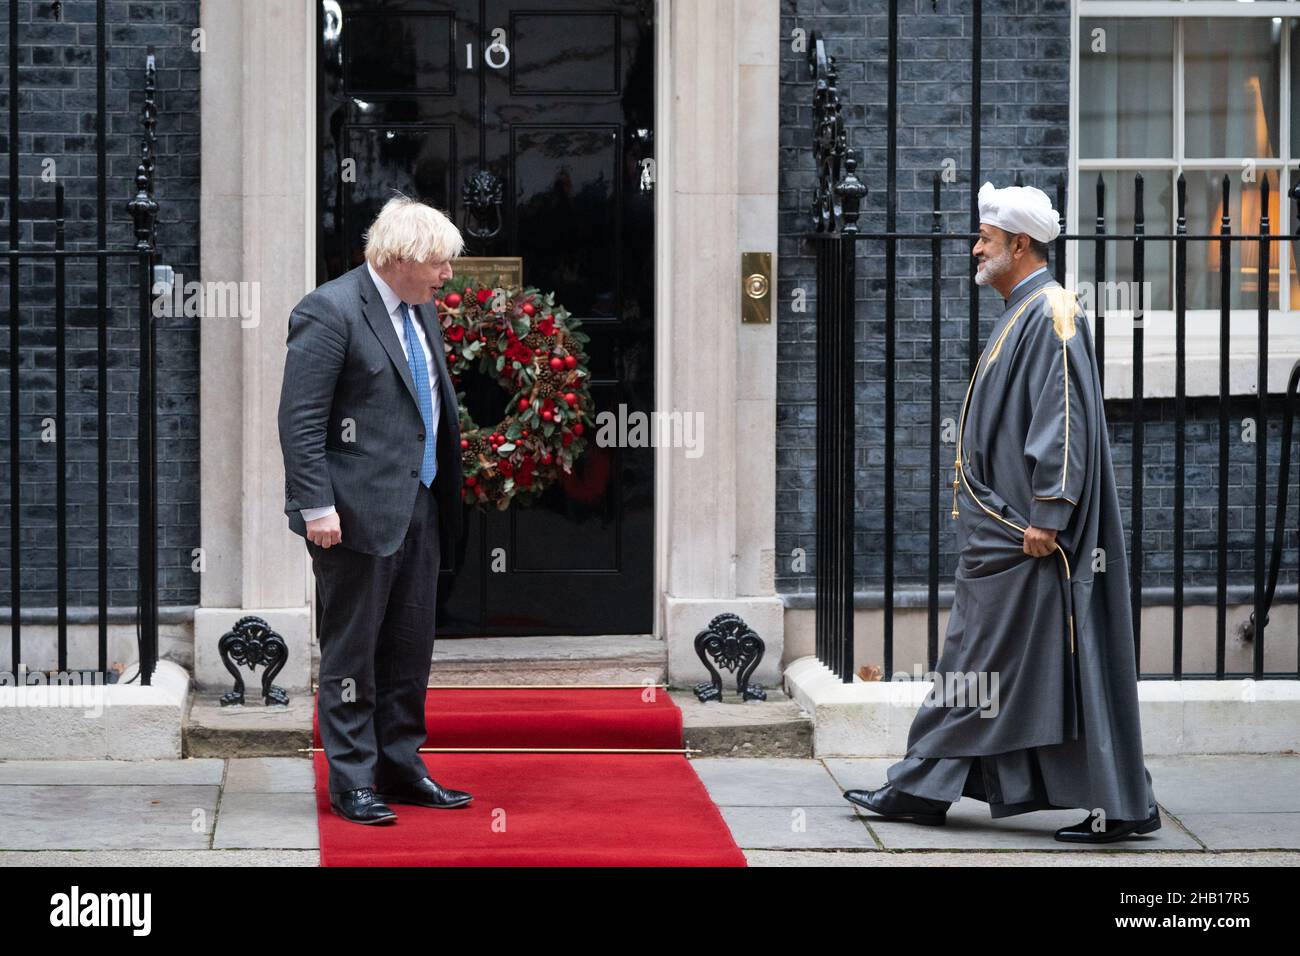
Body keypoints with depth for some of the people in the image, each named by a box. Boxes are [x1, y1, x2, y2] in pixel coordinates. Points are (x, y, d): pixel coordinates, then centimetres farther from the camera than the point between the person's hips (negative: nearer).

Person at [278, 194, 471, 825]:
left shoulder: (420, 311, 13)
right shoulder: (330, 311, -13)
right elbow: (300, 418, -17)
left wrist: (443, 494, 18)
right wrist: (317, 505, -21)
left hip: (419, 507, 8)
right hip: (359, 511, -8)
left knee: (410, 649, 13)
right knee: (352, 650, 1)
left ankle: (401, 767, 24)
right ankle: (352, 782, 7)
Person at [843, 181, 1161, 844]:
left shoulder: (1050, 314, -14)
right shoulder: (1020, 314, 17)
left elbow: (1065, 421, -21)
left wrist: (1047, 516, -24)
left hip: (1026, 537, -11)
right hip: (998, 531, 11)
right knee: (975, 658, 12)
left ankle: (1120, 806, -2)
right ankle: (923, 790, 16)